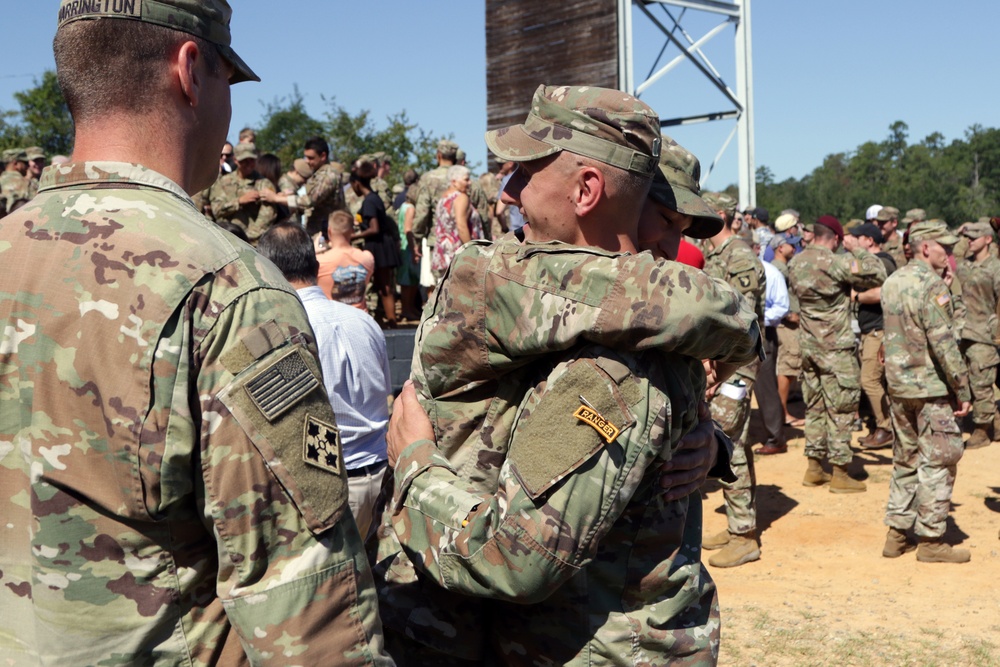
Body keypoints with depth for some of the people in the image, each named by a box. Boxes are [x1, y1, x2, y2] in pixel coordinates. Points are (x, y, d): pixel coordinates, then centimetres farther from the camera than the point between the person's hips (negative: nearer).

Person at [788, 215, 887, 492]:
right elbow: (878, 274, -15)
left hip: (808, 344, 7)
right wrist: (857, 249, -4)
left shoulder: (795, 263, 4)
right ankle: (840, 474, 5)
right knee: (841, 409, 1)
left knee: (814, 406, 14)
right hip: (836, 347, -7)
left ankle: (814, 468, 19)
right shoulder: (836, 263, -17)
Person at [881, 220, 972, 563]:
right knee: (938, 461, 1)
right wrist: (963, 389, -14)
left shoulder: (892, 282, 9)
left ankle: (897, 534, 20)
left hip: (897, 385, 8)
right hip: (931, 387, -8)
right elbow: (943, 343, -20)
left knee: (905, 458, 15)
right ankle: (931, 541, 5)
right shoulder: (931, 284, -16)